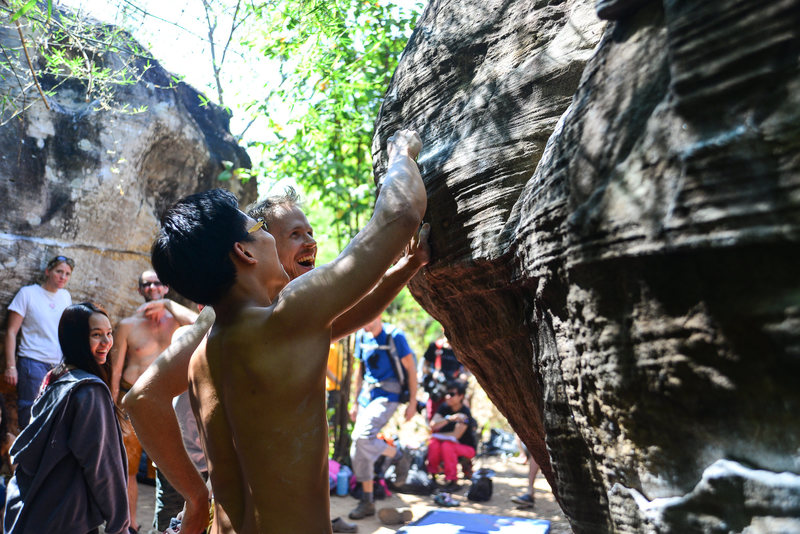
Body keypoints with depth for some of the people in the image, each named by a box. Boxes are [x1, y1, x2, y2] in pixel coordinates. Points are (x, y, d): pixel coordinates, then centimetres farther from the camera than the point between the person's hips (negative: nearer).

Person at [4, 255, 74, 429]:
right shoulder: (28, 293, -1)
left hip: (59, 364, 4)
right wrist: (10, 366, -10)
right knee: (30, 414, -4)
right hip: (33, 362, -4)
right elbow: (11, 331, -3)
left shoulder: (65, 296, 12)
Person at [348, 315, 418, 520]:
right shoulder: (361, 336, 7)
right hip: (367, 394, 7)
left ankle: (399, 456, 2)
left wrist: (413, 402, -10)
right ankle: (367, 502, 17)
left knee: (363, 436, -26)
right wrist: (356, 402, 17)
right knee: (358, 452, 4)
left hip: (386, 395, -7)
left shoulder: (394, 336, -12)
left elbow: (411, 368, -8)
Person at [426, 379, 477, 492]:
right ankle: (431, 475, -12)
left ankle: (452, 481, -25)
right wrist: (449, 418, -35)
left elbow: (456, 435, -23)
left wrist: (436, 435, -12)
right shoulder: (444, 408, -4)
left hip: (467, 448, -4)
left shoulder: (465, 413, -19)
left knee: (447, 445, -34)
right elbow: (433, 425, -18)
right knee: (433, 443, -26)